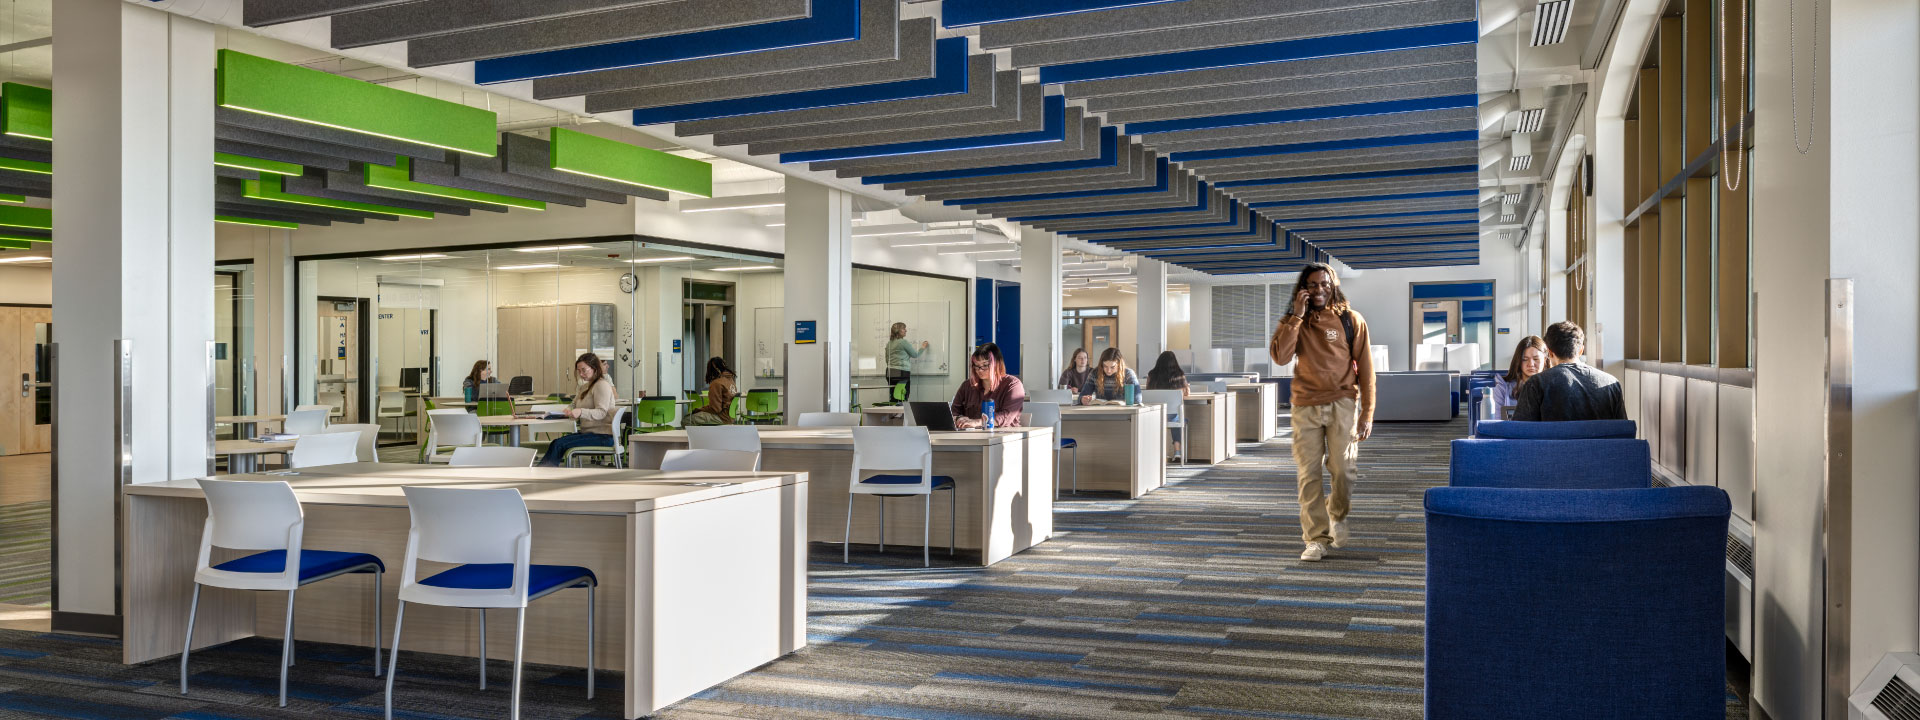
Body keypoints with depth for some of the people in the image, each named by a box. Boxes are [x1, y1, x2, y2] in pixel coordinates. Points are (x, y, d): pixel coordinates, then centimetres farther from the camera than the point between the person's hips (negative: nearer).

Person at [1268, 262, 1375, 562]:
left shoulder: (1351, 320, 1)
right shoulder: (1293, 321, 5)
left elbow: (1365, 368, 1)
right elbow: (1280, 356, -13)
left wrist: (1367, 412, -4)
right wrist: (1298, 315, -15)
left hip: (1342, 404, -1)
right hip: (1305, 405, 1)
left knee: (1343, 469, -2)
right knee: (1309, 474, 0)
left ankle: (1338, 515, 30)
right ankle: (1316, 538, 8)